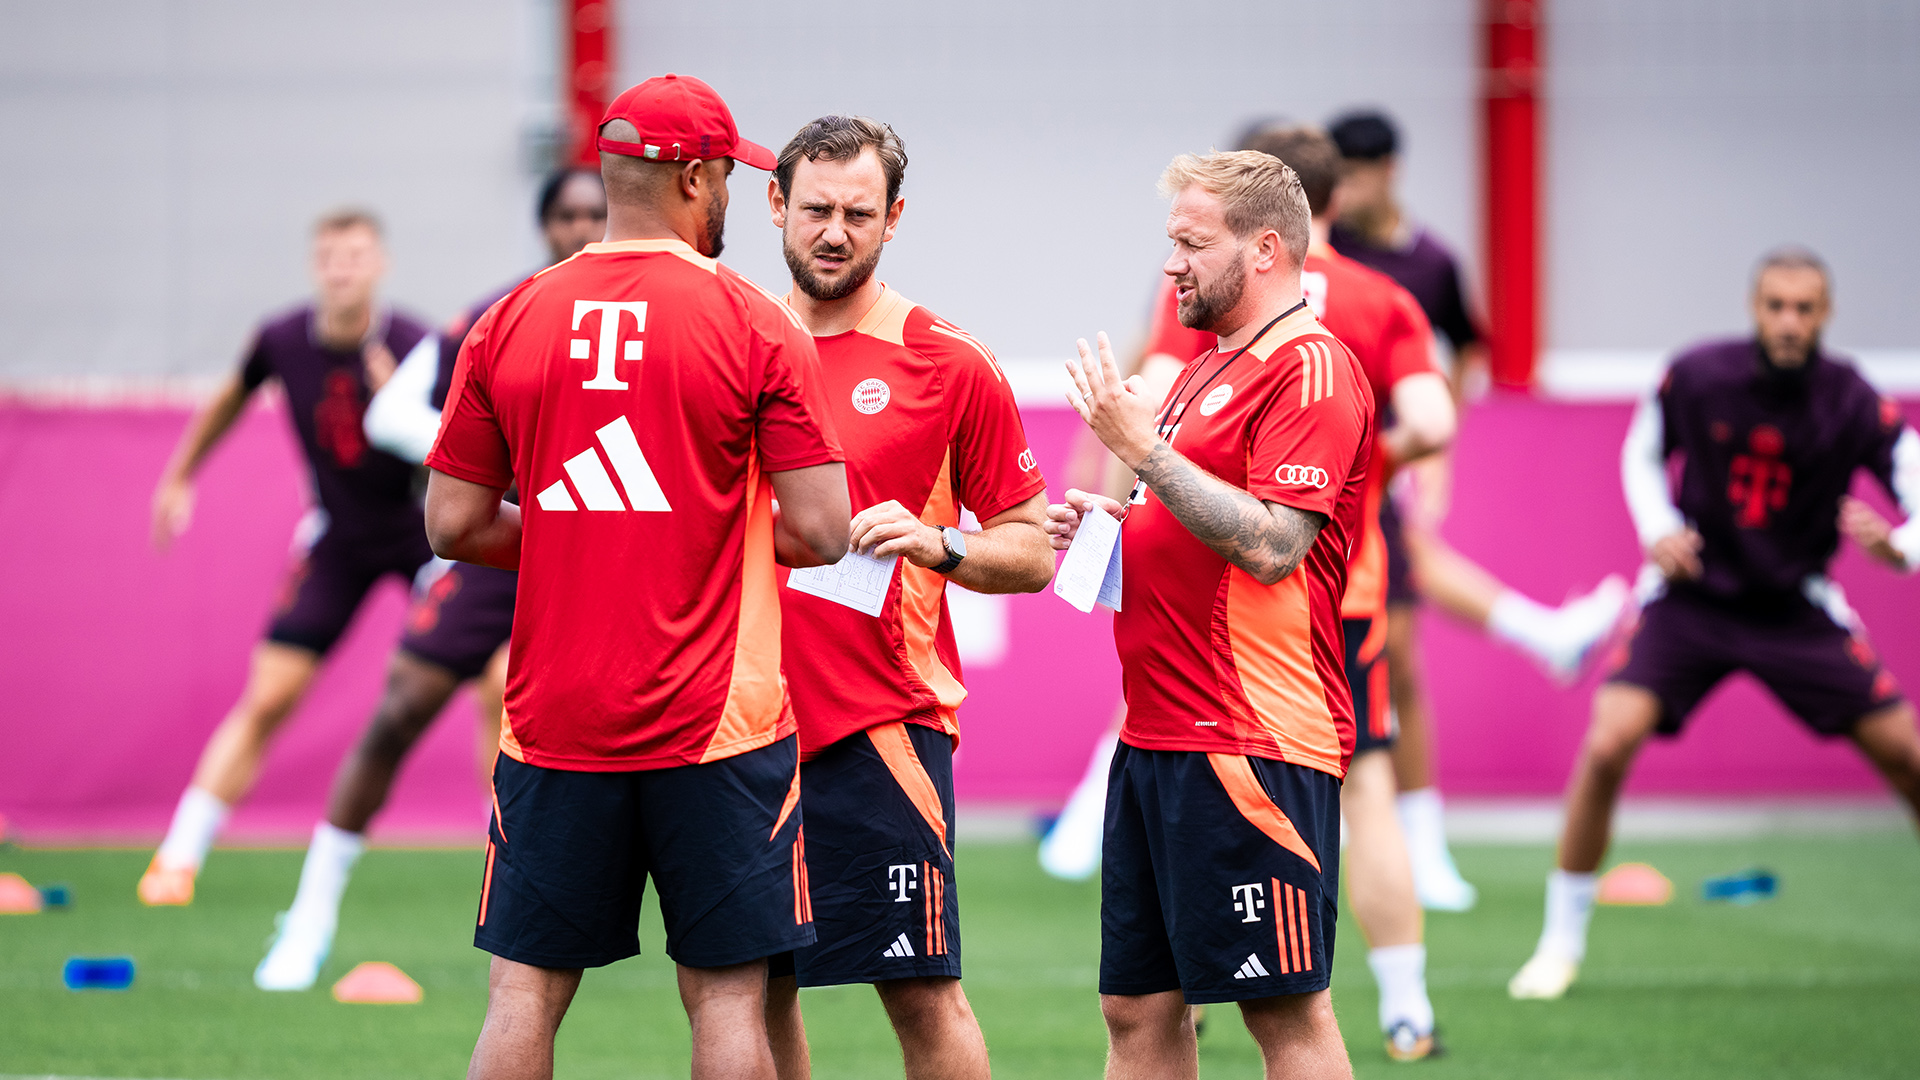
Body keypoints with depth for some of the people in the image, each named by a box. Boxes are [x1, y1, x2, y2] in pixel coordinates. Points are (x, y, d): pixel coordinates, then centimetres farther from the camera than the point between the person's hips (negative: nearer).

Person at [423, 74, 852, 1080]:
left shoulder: (509, 324, 3)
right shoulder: (757, 326, -6)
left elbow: (453, 526, 5)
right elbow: (819, 532, -9)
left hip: (554, 723, 3)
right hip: (714, 725, -3)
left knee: (524, 993, 6)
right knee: (727, 997, 2)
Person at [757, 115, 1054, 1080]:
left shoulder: (948, 366, -1)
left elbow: (1031, 549, 2)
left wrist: (938, 546, -16)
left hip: (880, 726, -4)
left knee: (922, 993, -5)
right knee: (755, 989, 7)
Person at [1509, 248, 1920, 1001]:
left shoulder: (1855, 405, -15)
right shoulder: (1697, 376, -12)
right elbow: (1642, 455, 8)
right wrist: (1658, 529, -11)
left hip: (1797, 611, 1)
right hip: (1692, 597, -1)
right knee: (1606, 747, -18)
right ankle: (1562, 942, -1)